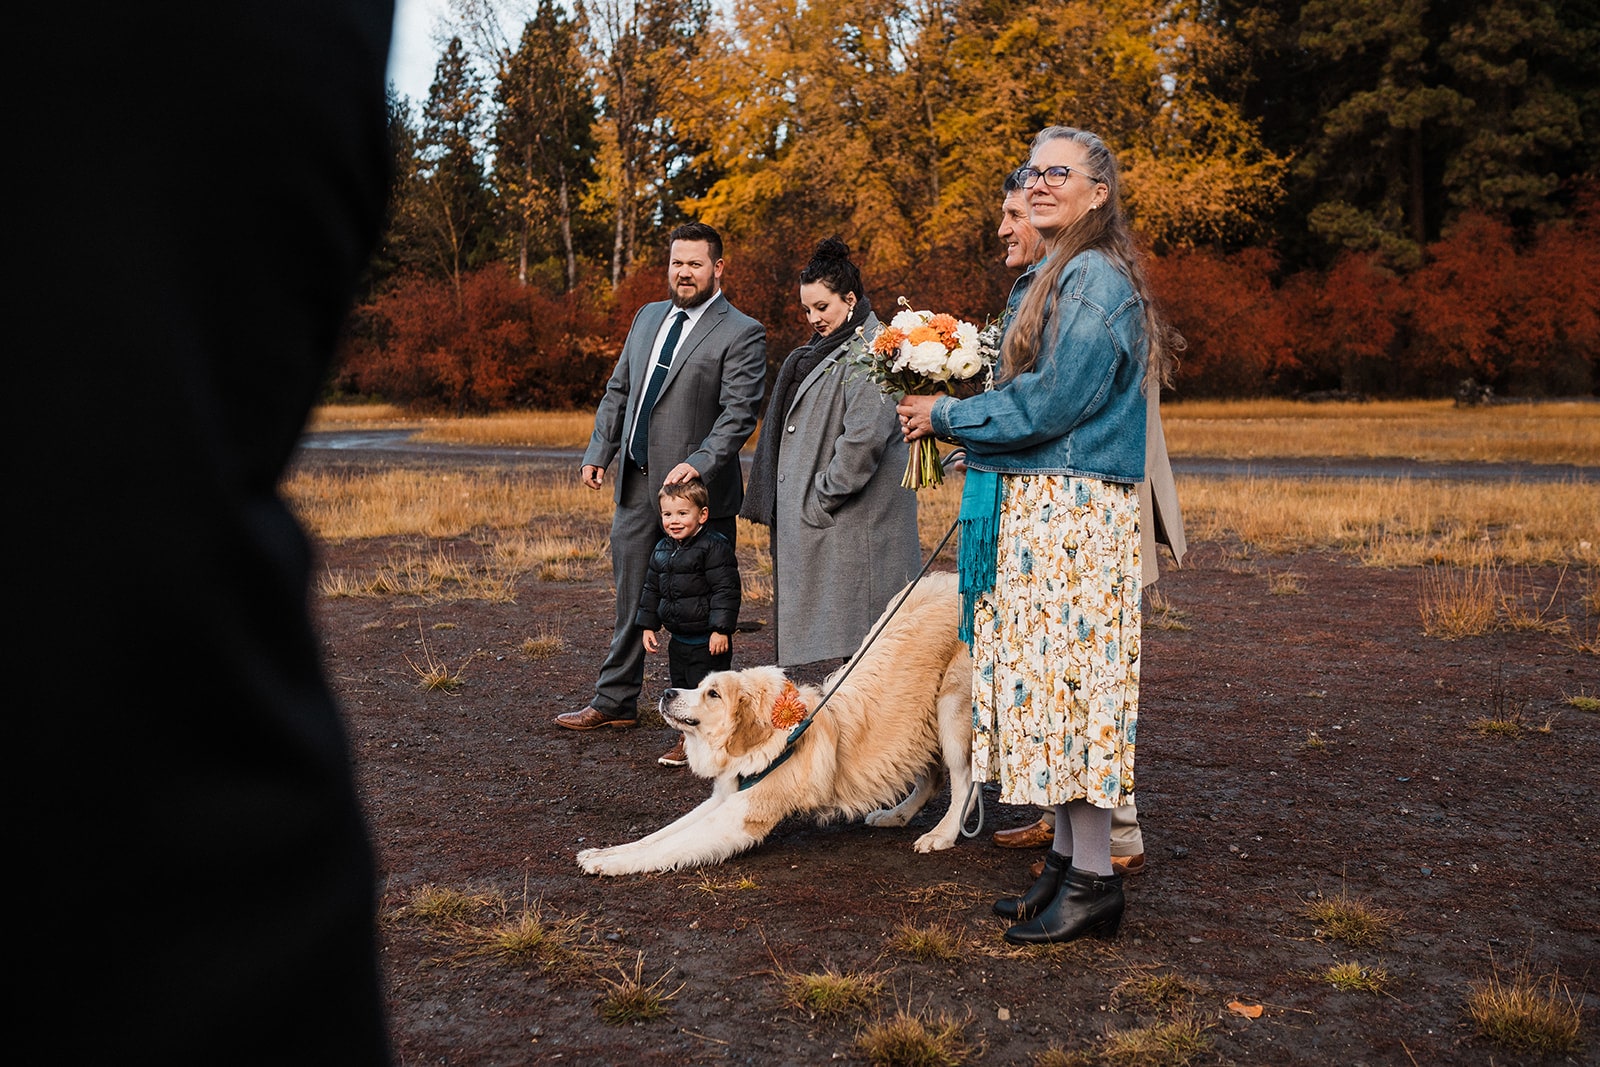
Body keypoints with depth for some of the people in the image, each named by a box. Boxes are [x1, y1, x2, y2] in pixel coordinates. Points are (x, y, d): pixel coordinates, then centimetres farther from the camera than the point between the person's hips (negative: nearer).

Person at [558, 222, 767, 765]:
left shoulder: (741, 334, -7)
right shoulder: (647, 317, 15)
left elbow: (739, 413, -15)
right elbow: (618, 390, 17)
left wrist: (699, 464, -27)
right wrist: (599, 451, 6)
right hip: (636, 484, 7)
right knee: (630, 598, 17)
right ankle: (615, 702, 30)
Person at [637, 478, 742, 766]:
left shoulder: (715, 546, -15)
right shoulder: (662, 549, 9)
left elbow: (725, 590, -18)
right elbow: (652, 589, 18)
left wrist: (721, 629, -21)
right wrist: (648, 626, 15)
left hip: (708, 640, -8)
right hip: (678, 639, 8)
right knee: (681, 691, 16)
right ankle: (687, 741, 29)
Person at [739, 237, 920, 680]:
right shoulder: (820, 353, 19)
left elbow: (865, 436, -22)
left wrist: (823, 498, -16)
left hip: (850, 524, -10)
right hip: (808, 519, 10)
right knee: (811, 626, 10)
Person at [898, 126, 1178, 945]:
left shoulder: (1095, 279, -11)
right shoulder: (1049, 279, 20)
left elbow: (1049, 404, -18)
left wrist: (948, 416, -7)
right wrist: (956, 414, 8)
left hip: (1072, 510, -10)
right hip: (1036, 507, 10)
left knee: (1068, 677, -7)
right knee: (1049, 681, 10)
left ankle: (1094, 881, 1)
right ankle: (1067, 857, 18)